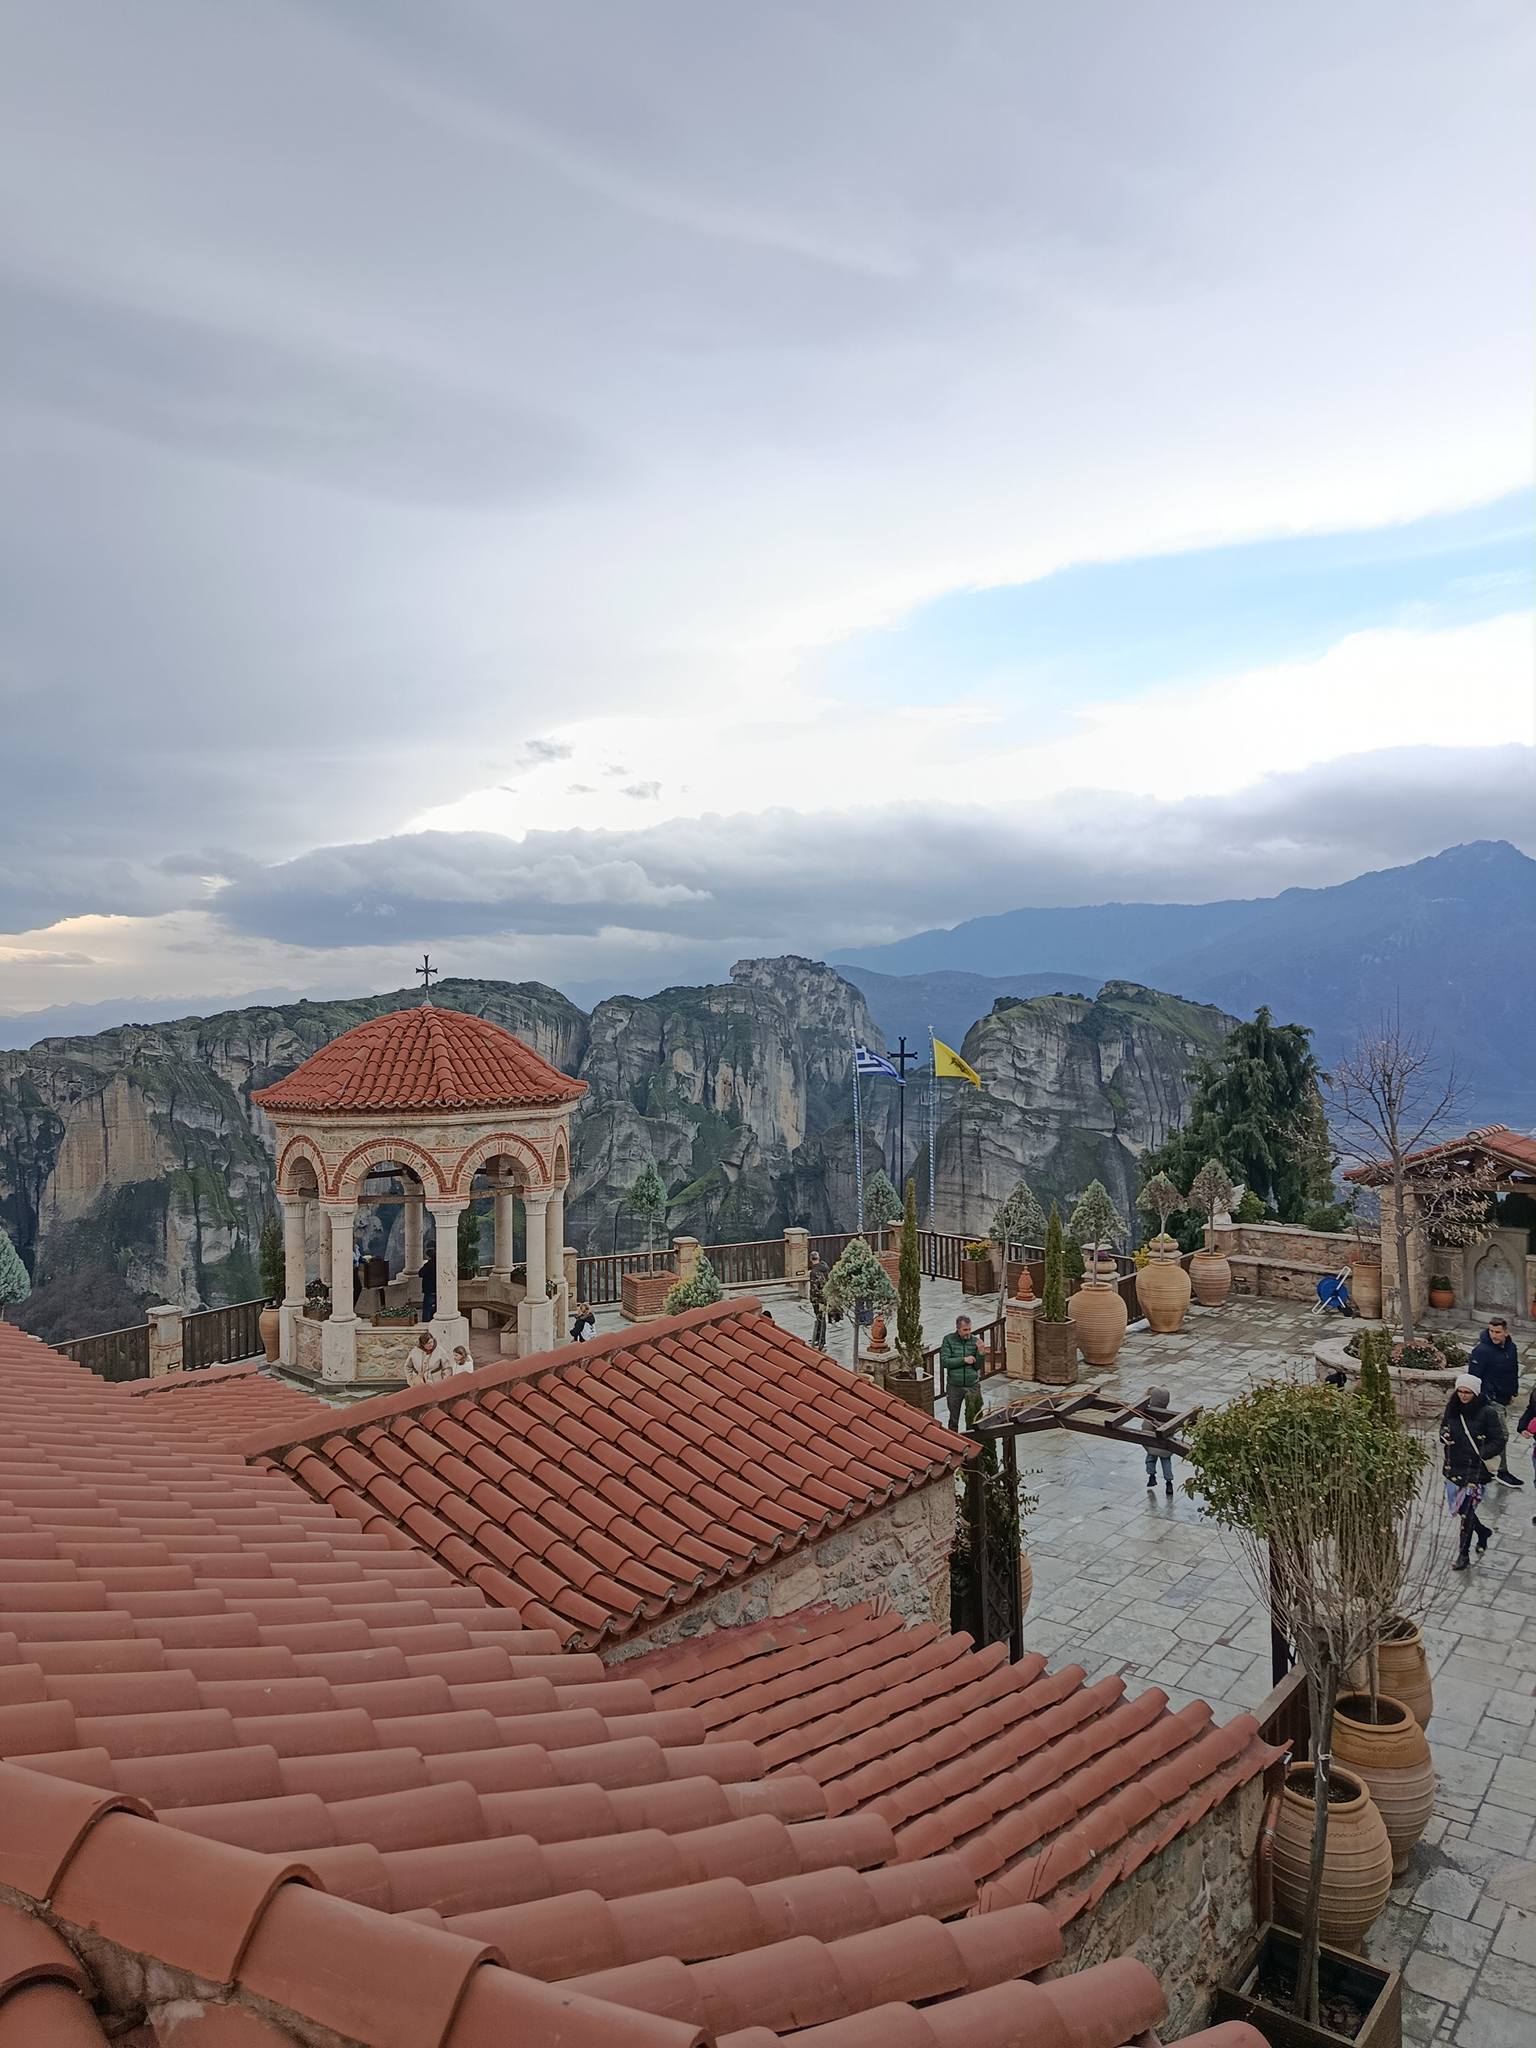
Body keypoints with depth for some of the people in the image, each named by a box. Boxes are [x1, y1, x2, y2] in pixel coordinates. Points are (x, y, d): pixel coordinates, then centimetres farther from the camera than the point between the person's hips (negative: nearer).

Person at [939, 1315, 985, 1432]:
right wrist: (963, 1360, -18)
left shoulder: (975, 1341, -2)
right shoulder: (948, 1340, -7)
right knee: (954, 1419, 12)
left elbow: (978, 1366, -2)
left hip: (972, 1386, 1)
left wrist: (980, 1351, -18)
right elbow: (944, 1361, -13)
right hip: (954, 1386, -1)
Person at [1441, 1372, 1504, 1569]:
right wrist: (1444, 1435, -5)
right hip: (1453, 1467, 6)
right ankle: (1483, 1531, 43)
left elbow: (1498, 1441, -7)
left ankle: (1463, 1554, 8)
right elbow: (1444, 1429, 18)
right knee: (1457, 1507, 15)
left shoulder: (1487, 1412, -12)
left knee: (1467, 1510, -5)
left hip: (1476, 1469, -6)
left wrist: (1481, 1454, -19)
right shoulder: (1451, 1408, 3)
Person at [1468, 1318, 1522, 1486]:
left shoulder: (1511, 1347, 2)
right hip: (1490, 1399, -8)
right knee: (1501, 1434, -6)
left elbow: (1514, 1371, 19)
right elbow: (1474, 1377, -19)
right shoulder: (1482, 1350, -22)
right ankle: (1502, 1472, 3)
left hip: (1504, 1398, 8)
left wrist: (1513, 1392, 19)